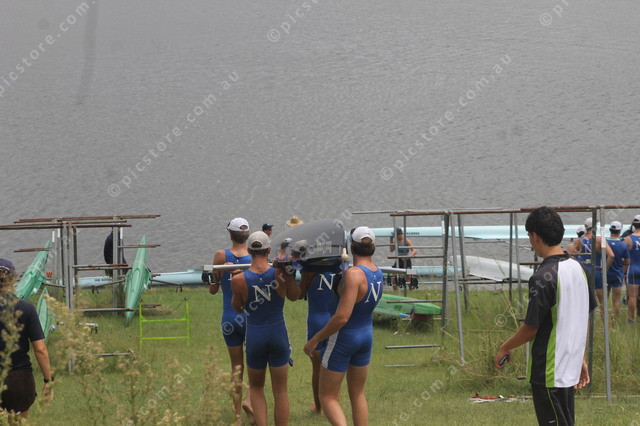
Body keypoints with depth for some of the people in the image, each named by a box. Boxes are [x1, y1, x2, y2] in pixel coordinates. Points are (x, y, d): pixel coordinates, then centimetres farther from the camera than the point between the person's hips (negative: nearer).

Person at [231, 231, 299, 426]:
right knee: (280, 391, 10)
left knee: (256, 387, 19)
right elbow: (294, 296, 6)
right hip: (278, 335, 0)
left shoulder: (239, 280, -14)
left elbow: (237, 307, 3)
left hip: (254, 336, 0)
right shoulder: (281, 274, -12)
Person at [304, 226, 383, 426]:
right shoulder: (377, 273, -3)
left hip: (344, 337, -7)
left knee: (327, 397, 3)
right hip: (366, 335, 7)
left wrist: (316, 339, -19)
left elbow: (342, 317, -29)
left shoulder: (354, 274, -26)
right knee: (358, 394, 20)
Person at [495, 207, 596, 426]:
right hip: (569, 370, 8)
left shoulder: (543, 278, -21)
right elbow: (585, 319, 12)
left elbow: (530, 328, -16)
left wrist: (505, 348, 1)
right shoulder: (578, 268, 4)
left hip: (548, 373, -8)